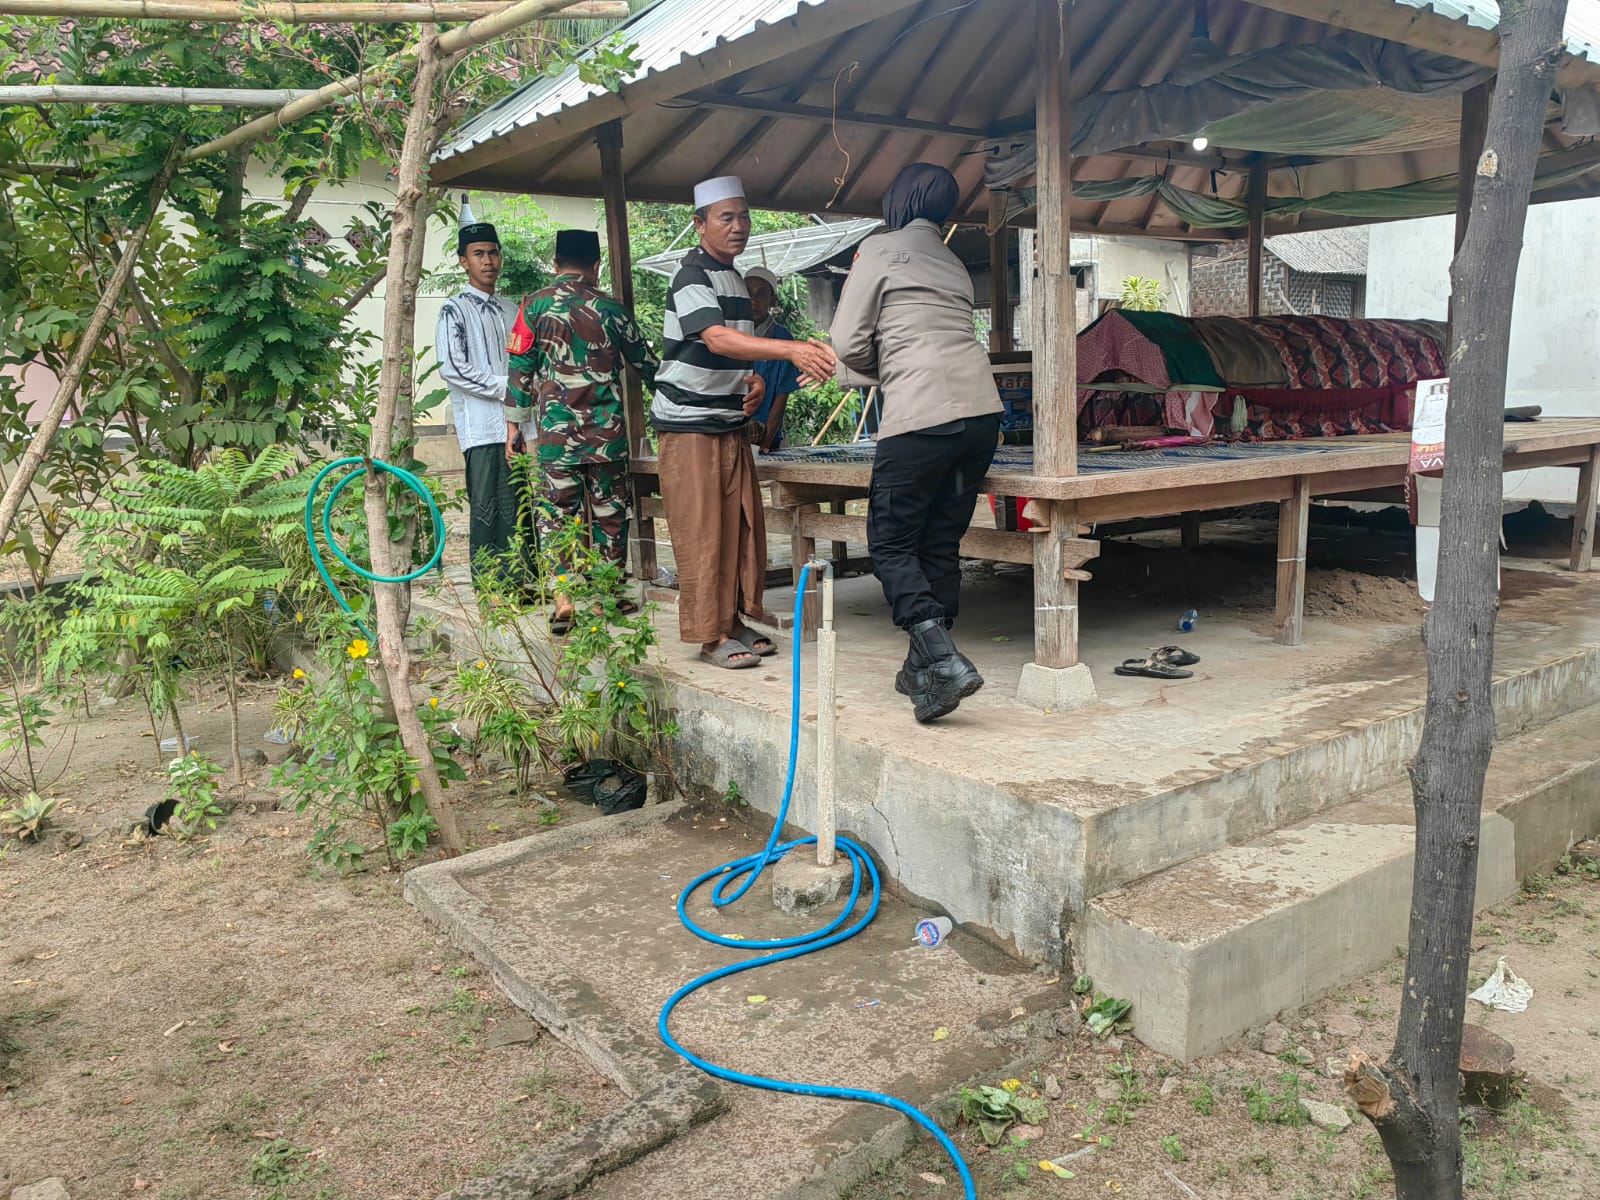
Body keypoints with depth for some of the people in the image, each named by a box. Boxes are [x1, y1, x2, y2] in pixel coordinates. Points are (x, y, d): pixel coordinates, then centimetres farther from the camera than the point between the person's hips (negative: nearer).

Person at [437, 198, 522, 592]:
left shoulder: (509, 309, 19)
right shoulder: (456, 309, -1)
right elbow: (451, 368, -10)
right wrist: (505, 387, -11)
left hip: (514, 423, 6)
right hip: (481, 426, -6)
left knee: (514, 508, 7)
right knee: (485, 508, -5)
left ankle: (514, 584, 14)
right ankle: (486, 588, 1)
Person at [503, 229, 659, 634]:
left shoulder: (535, 305, 1)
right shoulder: (610, 308, 4)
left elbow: (520, 368, 0)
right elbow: (645, 362, 13)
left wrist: (514, 422, 8)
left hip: (555, 429, 0)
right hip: (607, 429, 1)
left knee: (557, 510, 3)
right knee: (609, 510, 9)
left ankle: (564, 602, -4)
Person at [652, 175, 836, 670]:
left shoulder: (736, 280, 14)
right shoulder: (691, 279, -14)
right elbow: (717, 339, -32)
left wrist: (753, 381, 4)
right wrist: (792, 349, -44)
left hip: (731, 422, 8)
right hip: (689, 424, -8)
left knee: (741, 525, 7)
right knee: (701, 531, -7)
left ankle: (734, 620, 18)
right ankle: (711, 635, -1)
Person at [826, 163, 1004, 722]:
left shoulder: (880, 248, 5)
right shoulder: (954, 264, 23)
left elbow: (849, 342, 2)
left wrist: (877, 371, 21)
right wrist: (894, 367, 27)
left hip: (921, 415, -6)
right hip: (981, 409, 7)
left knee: (891, 543, 2)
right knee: (941, 543, 12)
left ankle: (944, 660, -15)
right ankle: (923, 669, 17)